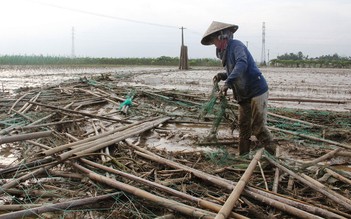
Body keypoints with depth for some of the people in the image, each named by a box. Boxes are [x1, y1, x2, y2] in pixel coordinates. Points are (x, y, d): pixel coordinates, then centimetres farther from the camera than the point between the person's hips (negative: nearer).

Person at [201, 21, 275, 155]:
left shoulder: (236, 45, -13)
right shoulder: (225, 52, 15)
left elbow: (242, 64, -31)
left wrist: (227, 82, -38)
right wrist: (222, 75, 4)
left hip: (257, 91, -9)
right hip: (244, 95, 9)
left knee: (257, 126, -5)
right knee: (243, 127, 11)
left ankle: (271, 155, 8)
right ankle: (243, 155, 20)